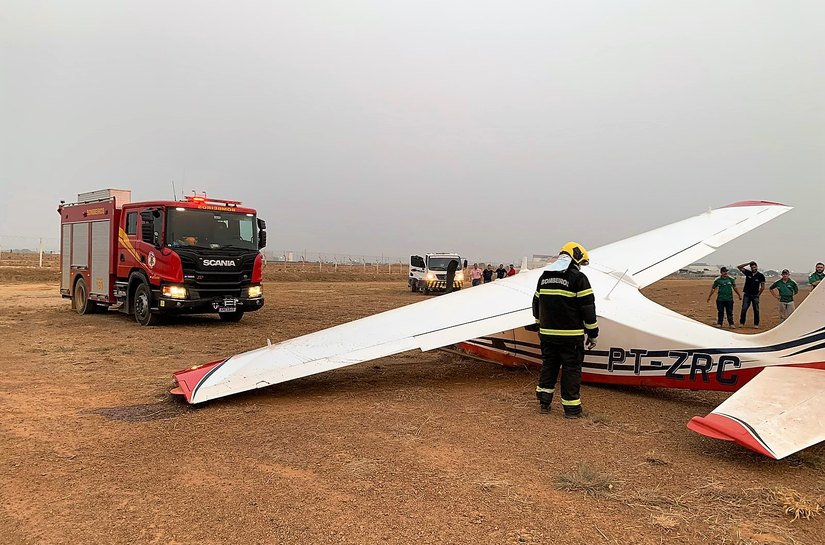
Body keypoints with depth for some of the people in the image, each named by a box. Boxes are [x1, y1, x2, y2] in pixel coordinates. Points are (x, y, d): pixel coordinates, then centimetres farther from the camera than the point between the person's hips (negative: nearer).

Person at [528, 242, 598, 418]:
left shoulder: (544, 277, 12)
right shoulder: (578, 278, -9)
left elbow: (537, 305, 19)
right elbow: (588, 308, -9)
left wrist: (540, 326, 29)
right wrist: (592, 333, -2)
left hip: (547, 333, 6)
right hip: (571, 335, -6)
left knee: (548, 365, 16)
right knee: (572, 369, 3)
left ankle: (544, 402, 22)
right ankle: (572, 408, 8)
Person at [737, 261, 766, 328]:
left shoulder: (761, 276, -2)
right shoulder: (748, 273, 2)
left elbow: (762, 286, 2)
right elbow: (739, 267, -6)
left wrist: (758, 294, -1)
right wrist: (748, 263, -9)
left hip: (755, 295, -1)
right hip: (747, 295, 1)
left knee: (756, 310, 2)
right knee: (744, 309, -3)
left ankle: (756, 324, 9)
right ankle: (741, 323, 1)